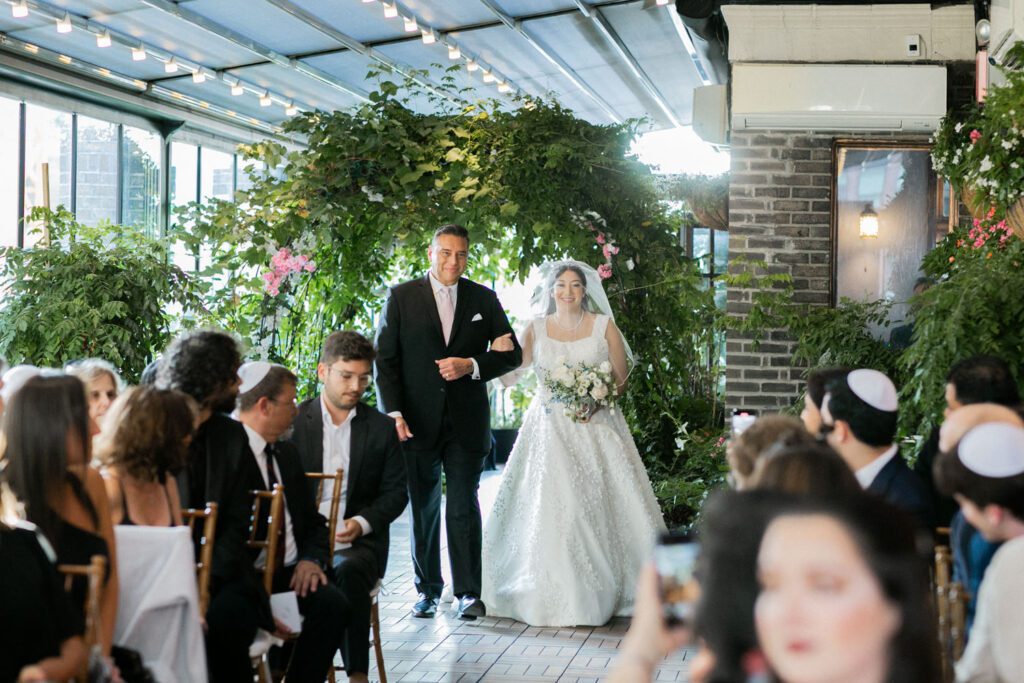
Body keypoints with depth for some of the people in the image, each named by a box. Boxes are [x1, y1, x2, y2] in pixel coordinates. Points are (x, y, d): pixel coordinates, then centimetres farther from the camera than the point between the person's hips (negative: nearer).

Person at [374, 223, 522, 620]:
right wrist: (393, 413, -10)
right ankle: (428, 589, 20)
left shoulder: (483, 299, 7)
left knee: (464, 509, -2)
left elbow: (512, 353, 8)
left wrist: (472, 365, -10)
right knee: (423, 509, 9)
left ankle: (468, 592, 5)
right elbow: (385, 359, 0)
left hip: (466, 423, 0)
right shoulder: (401, 297, 2)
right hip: (418, 422, 0)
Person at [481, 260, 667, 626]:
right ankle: (553, 593, -1)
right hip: (549, 428, 0)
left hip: (596, 426, 0)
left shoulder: (604, 326, 3)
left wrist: (596, 403, -11)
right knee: (548, 508, -7)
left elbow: (621, 378, 5)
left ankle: (603, 591, 5)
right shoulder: (536, 329, 6)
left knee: (599, 505, -5)